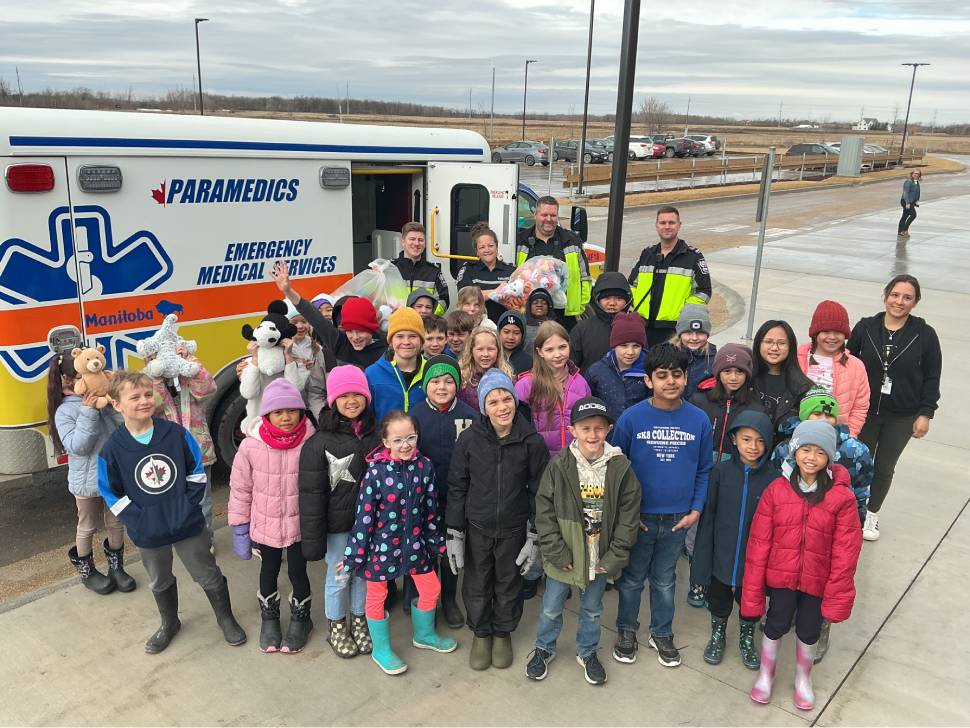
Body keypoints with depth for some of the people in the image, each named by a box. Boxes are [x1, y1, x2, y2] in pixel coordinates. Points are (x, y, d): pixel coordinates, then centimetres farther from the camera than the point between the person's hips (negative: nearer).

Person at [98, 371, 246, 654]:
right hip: (147, 533, 1)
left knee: (208, 576, 12)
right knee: (160, 582, 23)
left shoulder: (177, 434, -10)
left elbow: (197, 471, -1)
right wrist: (138, 520, -11)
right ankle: (169, 623, 47)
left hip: (187, 524, -1)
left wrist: (189, 505, -8)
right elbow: (111, 494, -4)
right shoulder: (112, 449, -11)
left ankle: (226, 619, 34)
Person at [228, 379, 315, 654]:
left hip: (301, 525, -1)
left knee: (297, 572, 13)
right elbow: (240, 489, -5)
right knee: (269, 572, 20)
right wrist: (239, 528, -2)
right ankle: (269, 618, 44)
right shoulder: (251, 446, -16)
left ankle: (300, 619, 39)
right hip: (266, 525, 1)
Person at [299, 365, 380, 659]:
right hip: (337, 524, -3)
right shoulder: (321, 441, -14)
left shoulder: (376, 434, -1)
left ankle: (359, 621, 39)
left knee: (364, 573, 16)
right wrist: (312, 538, -14)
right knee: (339, 577, 10)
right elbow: (311, 493, -13)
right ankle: (336, 626, 34)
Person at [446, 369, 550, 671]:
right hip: (476, 528, 0)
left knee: (509, 584, 17)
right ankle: (481, 634, 38)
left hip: (514, 529, 0)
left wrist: (534, 537, -4)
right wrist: (454, 533, -4)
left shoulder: (531, 442, -13)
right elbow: (456, 487, -4)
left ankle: (503, 634, 41)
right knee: (477, 584, 13)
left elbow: (538, 491, -4)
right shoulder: (469, 439, -12)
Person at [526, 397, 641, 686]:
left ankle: (587, 653, 44)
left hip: (601, 557, 1)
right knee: (551, 608, 16)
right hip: (563, 556, -1)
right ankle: (544, 649, 41)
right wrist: (556, 552, -12)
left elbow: (629, 514, -5)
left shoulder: (620, 467, -10)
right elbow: (544, 510, -9)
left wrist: (615, 556, -8)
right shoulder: (559, 465, -13)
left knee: (592, 609, 20)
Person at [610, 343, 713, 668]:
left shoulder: (699, 419, -7)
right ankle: (626, 630, 36)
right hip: (638, 516, -2)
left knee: (665, 579, 19)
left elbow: (704, 470, 4)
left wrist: (696, 509, -3)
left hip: (678, 518, 2)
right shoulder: (631, 418, -13)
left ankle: (662, 633, 38)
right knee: (632, 578, 15)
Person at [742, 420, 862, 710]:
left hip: (817, 580, 0)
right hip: (780, 576, 0)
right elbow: (759, 542, -8)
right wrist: (753, 591, -6)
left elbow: (846, 552, -9)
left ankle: (803, 678, 46)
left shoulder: (842, 497, -14)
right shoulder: (776, 490, -11)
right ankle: (766, 675, 42)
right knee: (776, 626, 15)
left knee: (809, 631, 18)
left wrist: (837, 597, -8)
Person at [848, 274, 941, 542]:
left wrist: (925, 414, -5)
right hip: (864, 411, 0)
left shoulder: (924, 334, -8)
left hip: (902, 418, 0)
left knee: (884, 468, 15)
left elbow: (932, 378, -2)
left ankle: (872, 513, 35)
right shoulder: (865, 327, -7)